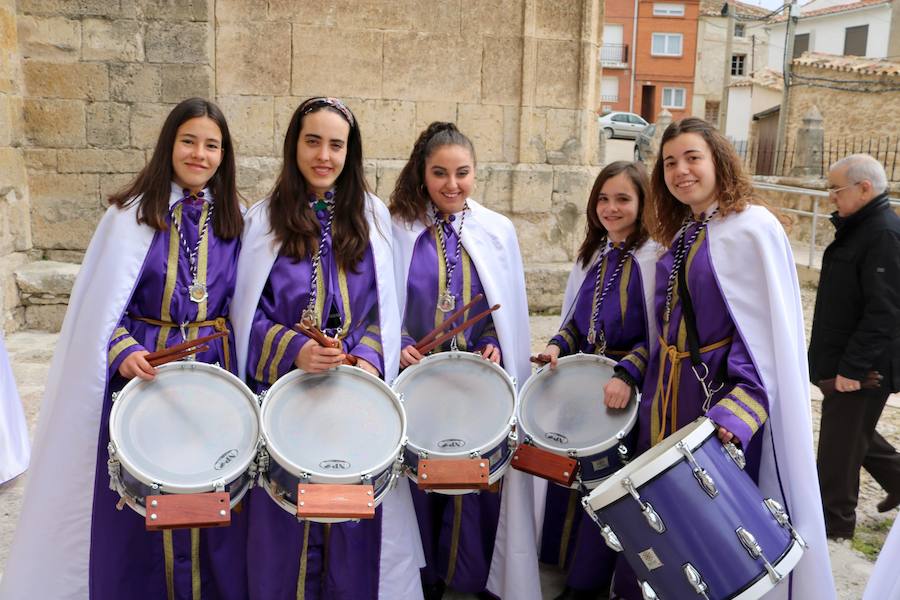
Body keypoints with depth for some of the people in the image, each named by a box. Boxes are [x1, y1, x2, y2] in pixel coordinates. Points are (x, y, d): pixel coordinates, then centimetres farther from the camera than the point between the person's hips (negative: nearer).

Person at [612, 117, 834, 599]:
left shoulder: (752, 227, -13)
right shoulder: (679, 237, 11)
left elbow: (770, 334, -18)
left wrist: (734, 414, -26)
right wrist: (657, 398, 16)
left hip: (724, 395, -7)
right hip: (670, 396, 7)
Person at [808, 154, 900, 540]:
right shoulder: (858, 227, 11)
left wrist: (852, 367, -24)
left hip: (863, 369, -10)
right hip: (845, 360, 10)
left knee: (840, 442, 3)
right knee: (854, 432, 22)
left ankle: (835, 521, 18)